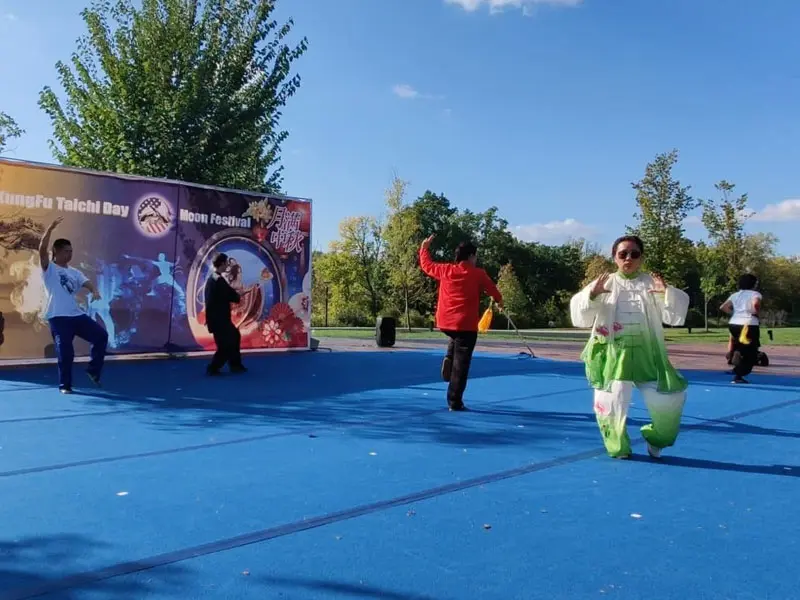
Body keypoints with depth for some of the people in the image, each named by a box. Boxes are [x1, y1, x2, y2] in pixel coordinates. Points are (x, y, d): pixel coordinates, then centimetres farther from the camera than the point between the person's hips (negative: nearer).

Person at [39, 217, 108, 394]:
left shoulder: (74, 272, 16)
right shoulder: (49, 268, -1)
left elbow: (86, 282, 1)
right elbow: (42, 249, -16)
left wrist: (94, 291, -22)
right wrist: (51, 228, -24)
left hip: (77, 314, 6)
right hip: (58, 317, -6)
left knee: (101, 335, -1)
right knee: (65, 353, -5)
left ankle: (93, 370, 12)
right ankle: (65, 385, 11)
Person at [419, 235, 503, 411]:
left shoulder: (445, 270, 5)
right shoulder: (478, 274, -3)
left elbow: (427, 265, 21)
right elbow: (493, 290, 12)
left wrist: (424, 248, 39)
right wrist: (499, 300, 34)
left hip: (445, 322, 4)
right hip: (466, 324, -4)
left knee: (455, 338, 39)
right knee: (461, 364, 1)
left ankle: (448, 359, 10)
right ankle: (455, 403, 2)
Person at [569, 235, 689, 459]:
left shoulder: (652, 284, 7)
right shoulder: (605, 283, 4)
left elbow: (676, 315, 0)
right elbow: (580, 312, -4)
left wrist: (668, 293, -20)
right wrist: (591, 295, -24)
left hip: (646, 352, 1)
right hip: (612, 352, -1)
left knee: (668, 399, -1)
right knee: (612, 402, -4)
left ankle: (656, 439, 30)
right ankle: (618, 448, 22)